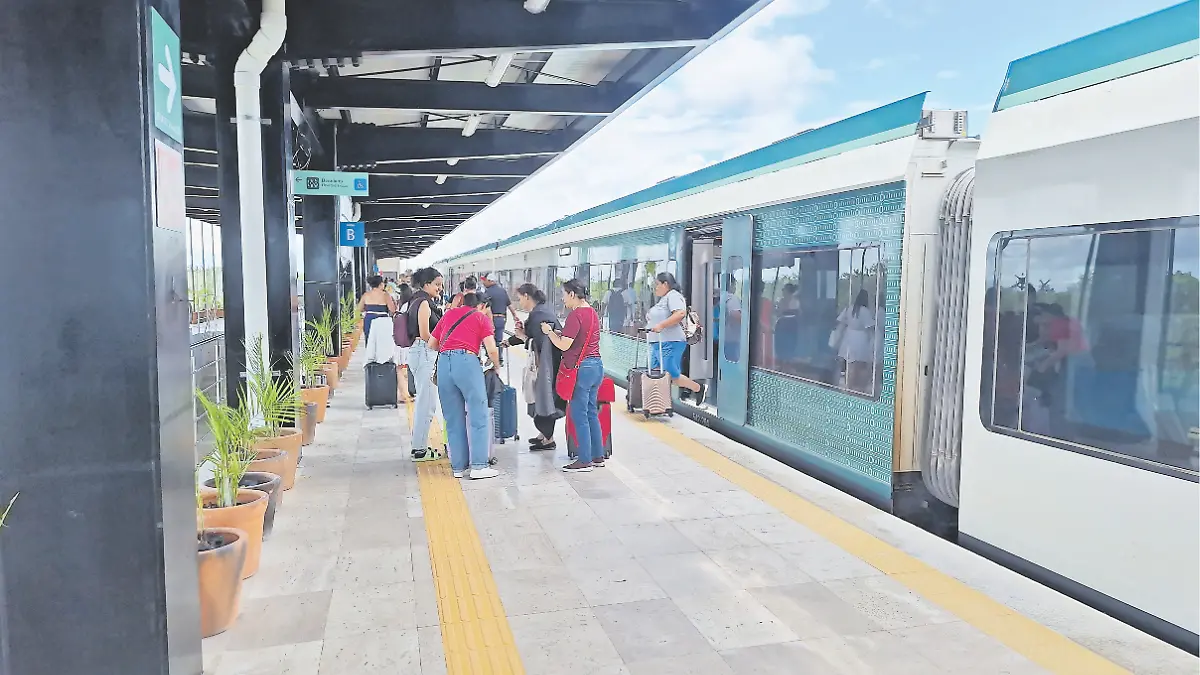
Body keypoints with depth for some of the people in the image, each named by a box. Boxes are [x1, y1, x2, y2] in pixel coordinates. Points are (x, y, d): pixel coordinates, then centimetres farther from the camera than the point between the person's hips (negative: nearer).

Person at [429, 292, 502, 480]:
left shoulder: (449, 314, 25)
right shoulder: (481, 317, 13)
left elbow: (431, 344, 26)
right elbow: (491, 349, 0)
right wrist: (496, 366, 18)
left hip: (444, 363, 4)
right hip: (466, 361, -4)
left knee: (453, 418, 10)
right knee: (478, 416, 1)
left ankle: (458, 467, 13)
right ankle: (478, 466, -4)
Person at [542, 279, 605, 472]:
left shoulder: (575, 315, -15)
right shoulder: (592, 313, 13)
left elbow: (564, 345, -16)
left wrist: (549, 331, -1)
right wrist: (559, 333, 14)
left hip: (581, 368, -9)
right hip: (596, 365, 9)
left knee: (579, 416, -1)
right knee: (592, 413, 16)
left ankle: (585, 460, 4)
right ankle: (597, 456, 22)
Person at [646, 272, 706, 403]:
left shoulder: (673, 295, -10)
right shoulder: (664, 299, 23)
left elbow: (680, 313, -26)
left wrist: (661, 325, -28)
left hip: (669, 344, -11)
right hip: (658, 344, 11)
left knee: (672, 376, -10)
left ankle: (698, 388, 9)